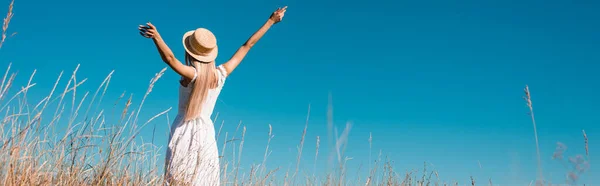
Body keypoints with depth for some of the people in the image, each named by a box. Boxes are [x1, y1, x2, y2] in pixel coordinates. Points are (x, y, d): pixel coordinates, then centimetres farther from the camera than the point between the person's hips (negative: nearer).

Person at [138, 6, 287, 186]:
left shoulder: (192, 74, -14)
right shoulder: (222, 73, -2)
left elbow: (169, 58, -35)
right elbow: (247, 45, 5)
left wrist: (156, 36, -48)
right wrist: (271, 21, 13)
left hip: (184, 131, -4)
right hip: (206, 133, 4)